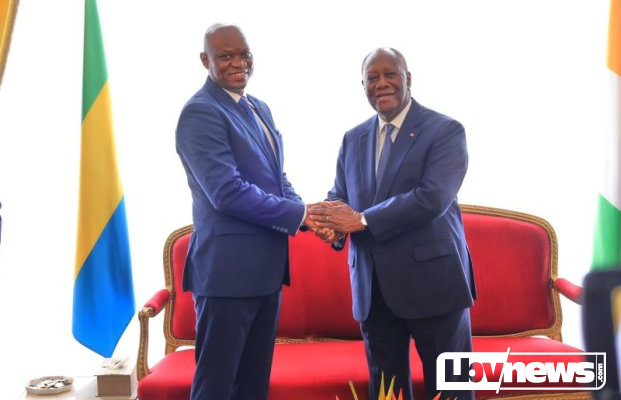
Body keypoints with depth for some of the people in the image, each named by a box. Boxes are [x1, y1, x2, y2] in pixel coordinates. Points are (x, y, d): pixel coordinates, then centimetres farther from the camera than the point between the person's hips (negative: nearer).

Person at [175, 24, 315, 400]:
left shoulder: (260, 108, 14)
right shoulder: (201, 112, -14)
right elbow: (228, 193, -23)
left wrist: (307, 212, -4)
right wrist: (300, 213, -17)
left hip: (267, 265, 9)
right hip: (228, 268, -8)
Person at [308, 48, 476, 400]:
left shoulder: (445, 131, -6)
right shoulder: (353, 139, 12)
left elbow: (432, 198, -19)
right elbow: (339, 197, 10)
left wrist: (360, 220, -19)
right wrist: (333, 223, -14)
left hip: (432, 281, -5)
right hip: (372, 288, 5)